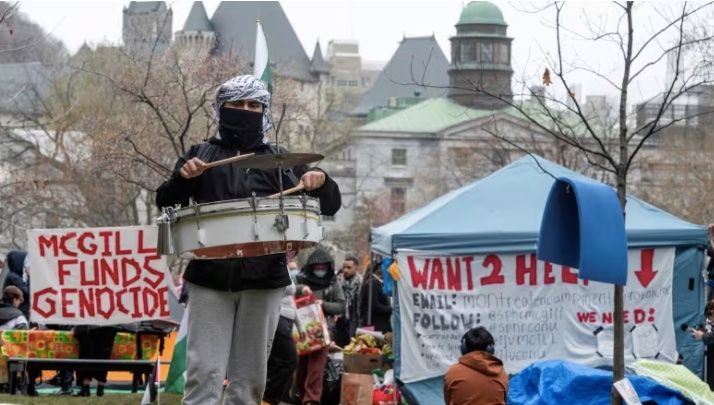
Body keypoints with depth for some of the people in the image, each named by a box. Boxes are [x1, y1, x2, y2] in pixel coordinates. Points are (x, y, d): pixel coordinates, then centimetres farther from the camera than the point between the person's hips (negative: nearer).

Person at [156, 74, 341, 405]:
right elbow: (166, 203, 6)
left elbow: (330, 206, 12)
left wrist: (320, 181, -10)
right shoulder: (202, 155, 12)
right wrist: (182, 177, -15)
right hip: (210, 279, -2)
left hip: (264, 281, 2)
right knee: (204, 373, -9)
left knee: (250, 378, 4)